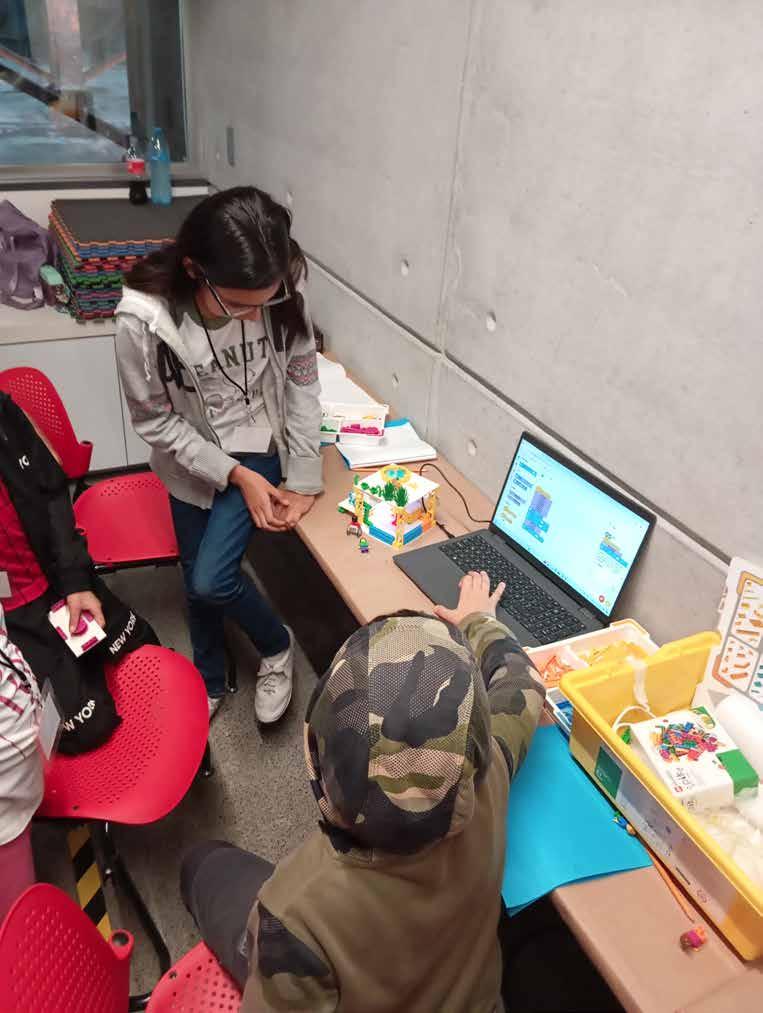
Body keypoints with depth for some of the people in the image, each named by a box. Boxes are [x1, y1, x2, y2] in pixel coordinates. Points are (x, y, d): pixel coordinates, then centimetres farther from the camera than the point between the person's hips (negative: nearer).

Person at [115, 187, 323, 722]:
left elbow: (302, 382, -11)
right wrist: (235, 476, -20)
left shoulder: (285, 288, -25)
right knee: (197, 581, 14)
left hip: (260, 444, -1)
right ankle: (210, 681, 42)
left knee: (212, 580, -13)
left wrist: (304, 479, -10)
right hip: (191, 457, 1)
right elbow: (156, 421, -16)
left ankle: (277, 646, 19)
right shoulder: (144, 317, -30)